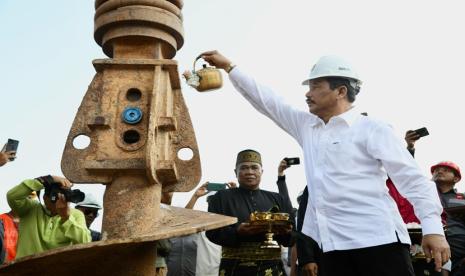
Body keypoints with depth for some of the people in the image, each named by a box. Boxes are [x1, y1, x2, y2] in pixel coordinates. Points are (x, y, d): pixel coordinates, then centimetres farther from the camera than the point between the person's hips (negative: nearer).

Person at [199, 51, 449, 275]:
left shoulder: (372, 130, 0)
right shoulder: (306, 126, 17)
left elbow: (412, 179, -5)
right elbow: (266, 101, 19)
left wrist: (432, 227, -15)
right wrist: (228, 67, 19)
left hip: (378, 239, -5)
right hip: (333, 244, 6)